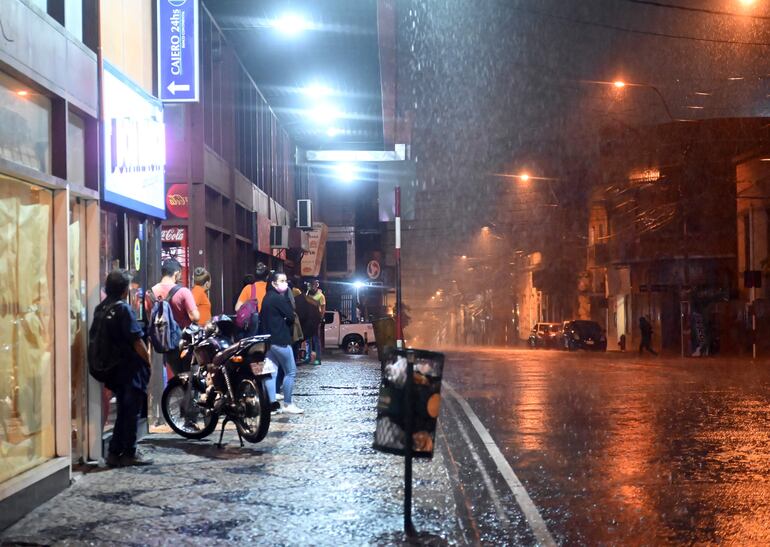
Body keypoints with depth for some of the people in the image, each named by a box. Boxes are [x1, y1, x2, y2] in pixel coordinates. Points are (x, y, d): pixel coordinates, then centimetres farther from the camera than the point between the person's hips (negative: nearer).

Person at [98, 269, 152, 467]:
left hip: (113, 368, 7)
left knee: (123, 410, 15)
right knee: (132, 411, 0)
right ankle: (129, 454, 4)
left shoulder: (100, 309, 7)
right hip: (132, 368, -7)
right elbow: (137, 341, -17)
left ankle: (114, 452, 15)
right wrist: (148, 360, -6)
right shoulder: (123, 309, -15)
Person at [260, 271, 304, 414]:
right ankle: (287, 404, 0)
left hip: (268, 339, 9)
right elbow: (291, 316, -13)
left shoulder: (267, 298, 14)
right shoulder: (279, 298, -14)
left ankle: (272, 403, 6)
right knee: (290, 372, -2)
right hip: (280, 340, -9)